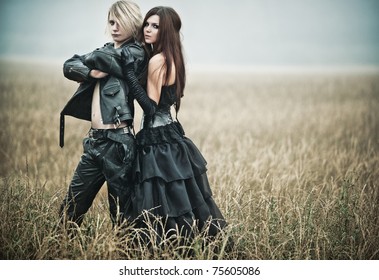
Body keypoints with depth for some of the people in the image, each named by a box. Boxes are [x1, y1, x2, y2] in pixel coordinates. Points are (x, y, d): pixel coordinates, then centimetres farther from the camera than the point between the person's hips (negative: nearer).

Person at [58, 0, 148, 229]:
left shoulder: (136, 54, -7)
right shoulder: (107, 50, 16)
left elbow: (98, 58, -19)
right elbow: (69, 66, 8)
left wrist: (92, 61, 3)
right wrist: (91, 72, -11)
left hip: (118, 141, -7)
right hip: (95, 139, 8)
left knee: (120, 213, 1)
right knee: (70, 209, 11)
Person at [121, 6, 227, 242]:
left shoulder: (158, 60, -16)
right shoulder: (172, 58, 12)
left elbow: (151, 107, -20)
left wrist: (129, 72, -19)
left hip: (158, 141, -10)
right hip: (170, 136, 10)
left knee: (161, 210, -4)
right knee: (180, 202, 15)